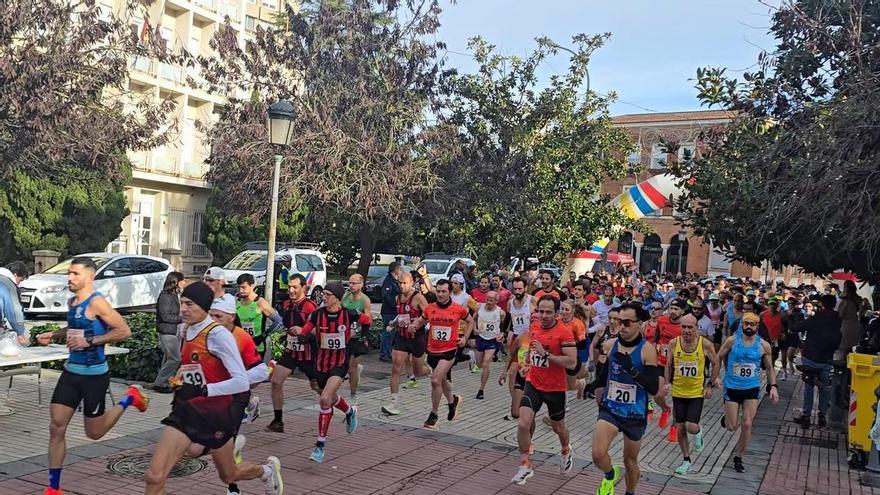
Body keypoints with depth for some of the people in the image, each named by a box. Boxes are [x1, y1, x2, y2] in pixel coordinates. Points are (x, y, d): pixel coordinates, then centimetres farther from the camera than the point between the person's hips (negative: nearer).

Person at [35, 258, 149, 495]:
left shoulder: (96, 302, -17)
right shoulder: (71, 302, 8)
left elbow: (124, 331, -22)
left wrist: (89, 341, -24)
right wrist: (53, 335, 11)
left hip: (94, 375, -7)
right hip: (71, 371, 7)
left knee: (94, 433, 7)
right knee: (56, 428, 2)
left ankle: (129, 398, 29)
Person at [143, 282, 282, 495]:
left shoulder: (218, 334, -20)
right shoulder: (187, 332, 4)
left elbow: (242, 382, -26)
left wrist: (203, 390, -32)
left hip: (215, 413, -6)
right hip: (187, 410, 6)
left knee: (229, 476, 17)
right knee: (154, 476, -9)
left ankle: (268, 471, 48)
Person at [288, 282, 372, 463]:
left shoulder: (348, 314, -10)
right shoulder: (318, 314, -5)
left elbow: (367, 320, 7)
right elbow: (306, 330, -7)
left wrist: (355, 333, 1)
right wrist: (298, 331, -27)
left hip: (340, 362, -4)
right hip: (322, 361, 4)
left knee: (325, 399, -20)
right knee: (330, 398, 22)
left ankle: (320, 443, -9)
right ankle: (350, 411, 57)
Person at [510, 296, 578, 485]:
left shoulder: (564, 332, -18)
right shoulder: (534, 326, -1)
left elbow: (571, 363, -25)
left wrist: (546, 354, -29)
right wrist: (528, 358, 17)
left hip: (555, 388, -3)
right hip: (533, 384, 3)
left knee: (558, 427, 18)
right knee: (523, 424, -13)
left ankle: (566, 451, 51)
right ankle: (525, 466, 3)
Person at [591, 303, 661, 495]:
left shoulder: (647, 350, -15)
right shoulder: (609, 345, -4)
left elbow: (654, 388, -20)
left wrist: (632, 369, -32)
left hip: (635, 414, -2)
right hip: (610, 409, 2)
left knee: (630, 461, 15)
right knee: (598, 455, -17)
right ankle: (611, 476, 17)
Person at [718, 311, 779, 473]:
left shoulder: (764, 346, -3)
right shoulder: (732, 340, -8)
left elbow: (769, 368, 8)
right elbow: (718, 359, 3)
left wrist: (773, 386, -2)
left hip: (752, 389, 1)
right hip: (732, 388, -1)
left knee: (747, 425, -4)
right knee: (732, 427, 0)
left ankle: (738, 458, 13)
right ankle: (727, 417, 38)